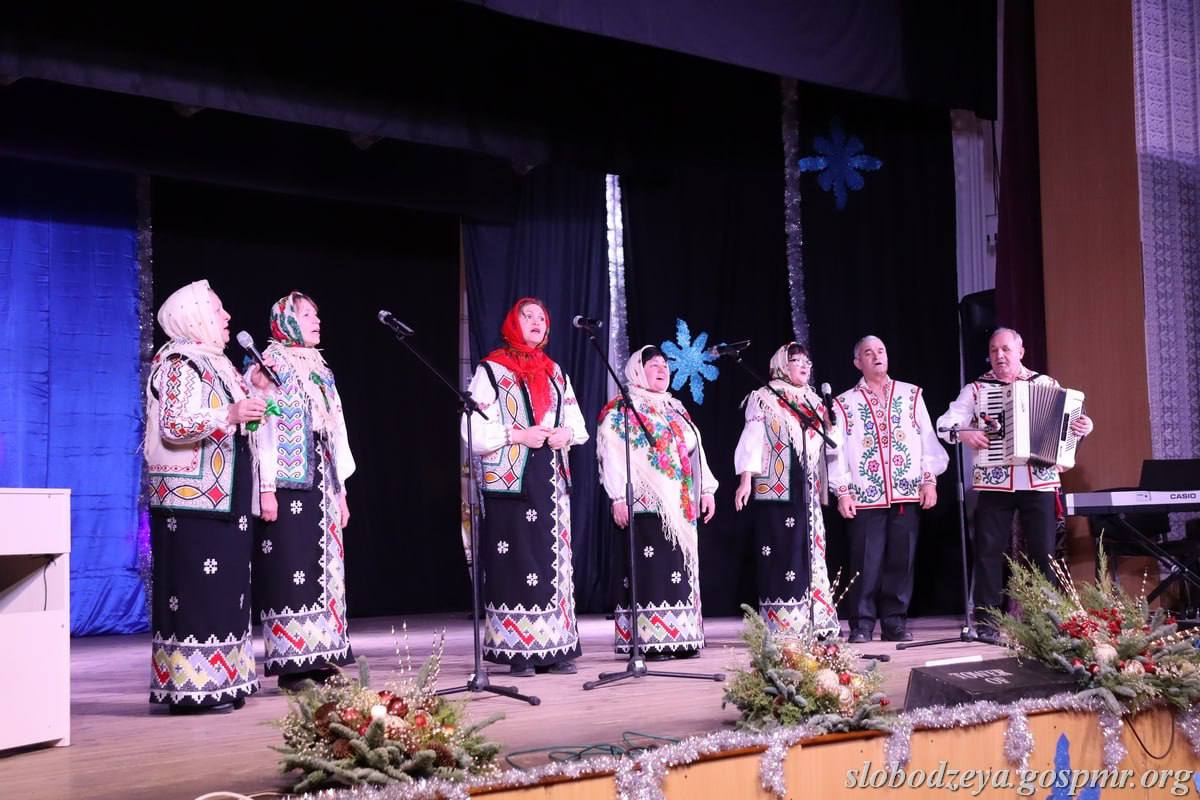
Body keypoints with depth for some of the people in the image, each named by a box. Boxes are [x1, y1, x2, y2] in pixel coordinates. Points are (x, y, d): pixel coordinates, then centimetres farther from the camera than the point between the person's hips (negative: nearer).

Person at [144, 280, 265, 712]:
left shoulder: (212, 364, 20)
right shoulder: (180, 364, -8)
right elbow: (173, 425, -19)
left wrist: (247, 394, 17)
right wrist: (230, 415, -23)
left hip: (222, 497, 10)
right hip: (193, 497, -9)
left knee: (223, 587, 8)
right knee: (195, 587, -8)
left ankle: (217, 679, 12)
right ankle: (190, 685, -5)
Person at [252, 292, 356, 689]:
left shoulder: (321, 370, 19)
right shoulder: (271, 365, -3)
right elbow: (264, 428, -11)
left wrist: (340, 490, 16)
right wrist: (266, 489, -18)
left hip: (321, 483, 7)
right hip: (287, 482, -7)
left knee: (324, 568, 5)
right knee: (291, 568, -8)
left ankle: (319, 657, 8)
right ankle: (291, 663, -5)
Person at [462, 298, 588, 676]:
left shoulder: (555, 372, 17)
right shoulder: (491, 370, 1)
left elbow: (577, 422, 21)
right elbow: (474, 429, -7)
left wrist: (567, 433, -1)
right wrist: (517, 435, -16)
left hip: (551, 479, 5)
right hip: (509, 480, -5)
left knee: (554, 562, 4)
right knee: (514, 562, -7)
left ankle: (555, 648, 8)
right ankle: (518, 651, -3)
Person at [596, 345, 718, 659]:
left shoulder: (676, 410, 22)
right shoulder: (621, 409, 1)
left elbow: (695, 451, 21)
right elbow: (611, 454, -8)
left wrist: (706, 489, 12)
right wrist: (618, 497, -17)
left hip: (681, 505, 7)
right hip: (645, 504, -7)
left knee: (682, 567, 5)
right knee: (648, 567, -9)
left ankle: (679, 636, 9)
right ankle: (646, 640, -7)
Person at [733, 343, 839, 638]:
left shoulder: (813, 401, 19)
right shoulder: (763, 398, 2)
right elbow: (752, 439, -4)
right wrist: (746, 479, -14)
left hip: (807, 490, 6)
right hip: (775, 488, -6)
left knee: (811, 553, 4)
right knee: (781, 554, -9)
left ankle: (814, 623, 7)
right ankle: (782, 624, -6)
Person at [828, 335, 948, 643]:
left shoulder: (911, 395, 12)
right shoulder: (845, 403, 9)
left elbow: (928, 438, 9)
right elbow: (837, 450, 4)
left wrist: (930, 480, 1)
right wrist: (842, 492, -3)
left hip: (907, 494, 2)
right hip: (864, 497, -1)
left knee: (901, 559, 2)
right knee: (866, 562, -4)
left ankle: (895, 622, 9)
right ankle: (862, 624, 3)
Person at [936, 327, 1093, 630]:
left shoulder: (1047, 384, 11)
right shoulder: (976, 389, 8)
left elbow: (1070, 418, 9)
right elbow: (945, 423, 0)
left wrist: (1084, 426, -13)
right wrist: (963, 434, -20)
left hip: (1039, 480, 1)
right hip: (993, 482, 0)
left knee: (1043, 551, 1)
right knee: (989, 550, -2)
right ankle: (986, 618, 2)